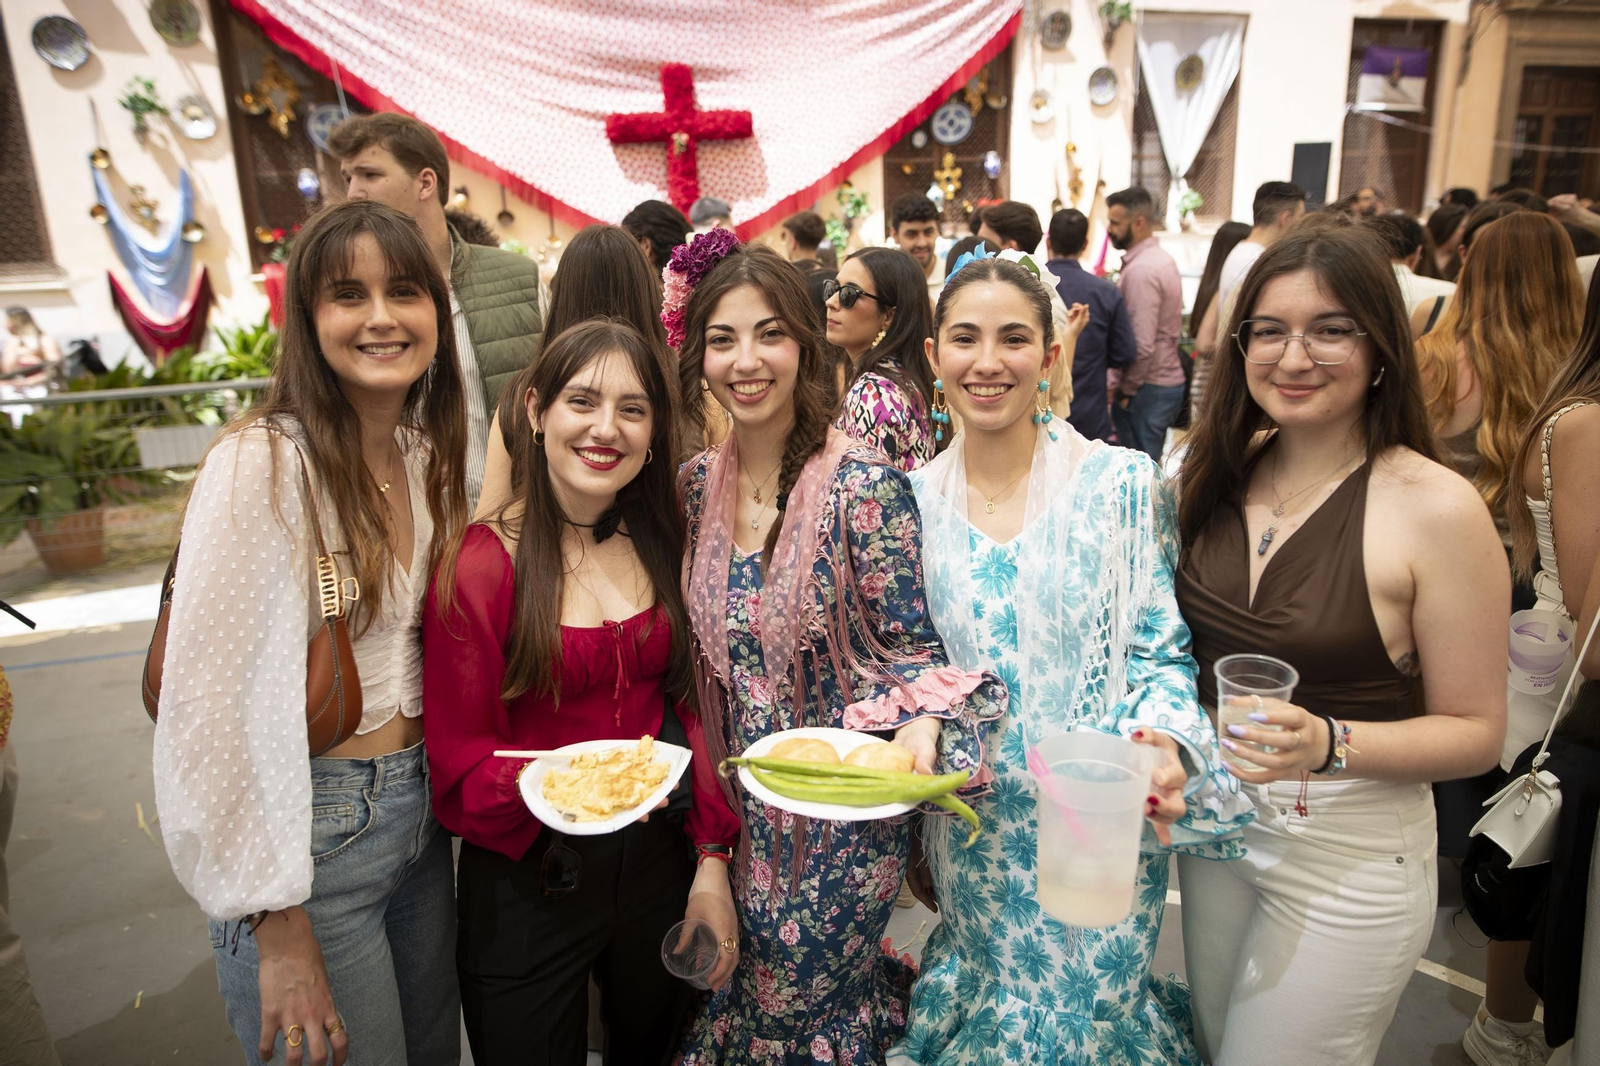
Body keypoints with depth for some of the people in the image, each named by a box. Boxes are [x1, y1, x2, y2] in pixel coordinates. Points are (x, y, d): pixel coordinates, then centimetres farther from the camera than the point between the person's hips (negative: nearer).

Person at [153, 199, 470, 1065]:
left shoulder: (430, 456, 3)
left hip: (420, 816, 7)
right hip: (310, 835, -7)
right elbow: (210, 712, -19)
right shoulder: (261, 464, -19)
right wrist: (279, 928, -16)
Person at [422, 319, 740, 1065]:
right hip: (526, 886, -4)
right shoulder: (480, 566, -14)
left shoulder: (660, 547, 0)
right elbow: (459, 765, -11)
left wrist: (712, 863, -2)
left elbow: (689, 708, 3)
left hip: (657, 864, 5)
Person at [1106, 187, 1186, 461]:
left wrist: (1126, 390, -12)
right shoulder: (1163, 258, 13)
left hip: (1147, 388, -10)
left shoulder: (1140, 270, -18)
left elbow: (1141, 344, -24)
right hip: (1169, 379, 10)